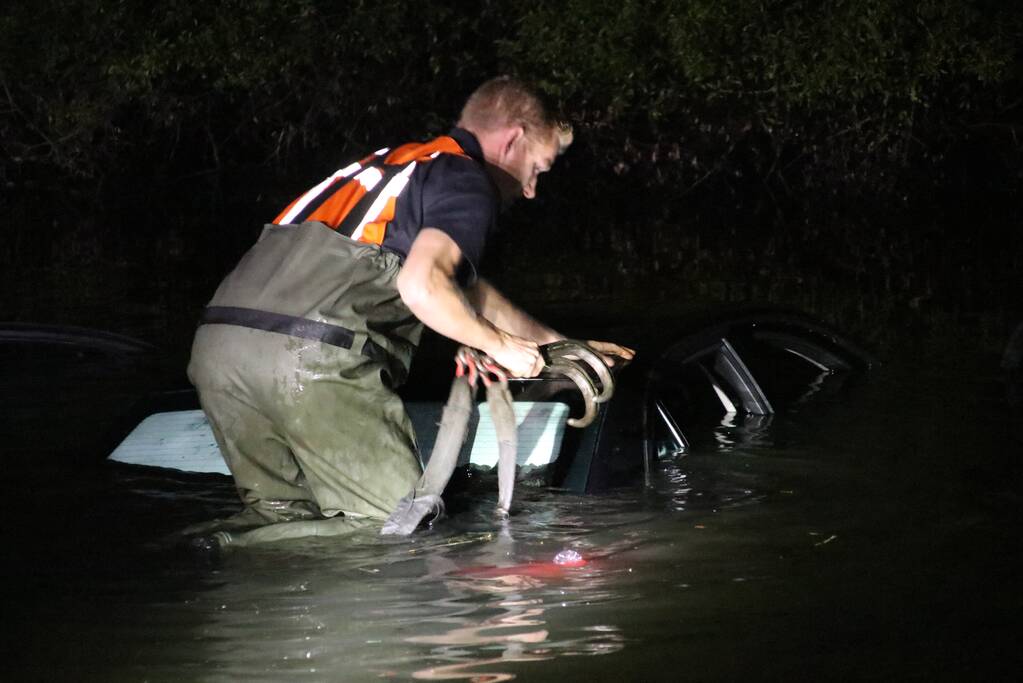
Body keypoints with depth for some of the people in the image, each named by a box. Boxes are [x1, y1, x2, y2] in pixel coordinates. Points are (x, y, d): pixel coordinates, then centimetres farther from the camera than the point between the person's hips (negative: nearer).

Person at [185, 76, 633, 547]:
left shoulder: (403, 162, 32)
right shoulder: (468, 184, 5)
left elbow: (462, 288, 43)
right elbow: (422, 285, -15)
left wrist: (559, 345, 48)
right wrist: (501, 345, 1)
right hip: (314, 354, -8)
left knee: (282, 513, 21)